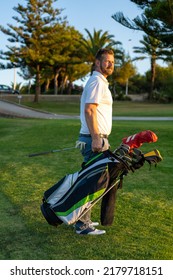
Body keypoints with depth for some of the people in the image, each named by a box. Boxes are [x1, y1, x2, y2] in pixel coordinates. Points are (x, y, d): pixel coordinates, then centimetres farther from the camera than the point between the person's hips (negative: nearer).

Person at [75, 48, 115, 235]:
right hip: (95, 139, -10)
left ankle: (84, 219, 25)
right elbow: (89, 110, -21)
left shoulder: (99, 82, 21)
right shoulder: (97, 81, -11)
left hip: (97, 139, 10)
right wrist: (96, 138, -25)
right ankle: (82, 225, 1)